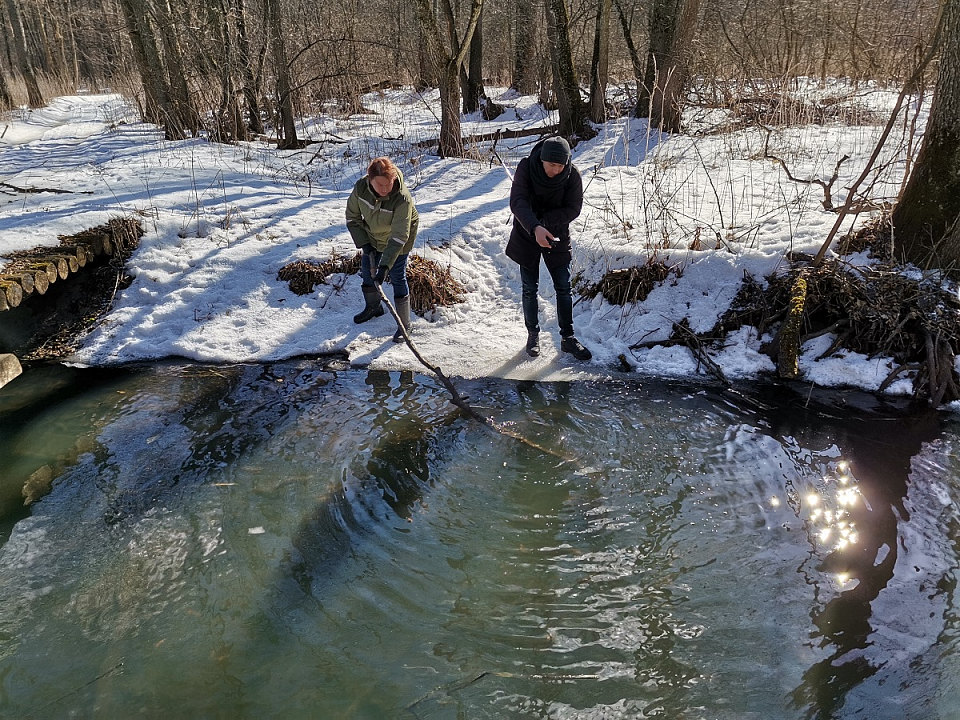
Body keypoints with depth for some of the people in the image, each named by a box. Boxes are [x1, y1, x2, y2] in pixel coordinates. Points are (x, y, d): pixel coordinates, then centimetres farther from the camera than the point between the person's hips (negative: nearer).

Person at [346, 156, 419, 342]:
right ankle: (373, 307, 42)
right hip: (372, 236, 5)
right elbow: (352, 217, -9)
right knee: (367, 271, 16)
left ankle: (404, 324, 5)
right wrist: (363, 243, -15)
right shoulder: (361, 187, -26)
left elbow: (398, 237, -36)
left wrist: (385, 266, -40)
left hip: (399, 238, -5)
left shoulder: (402, 198, -38)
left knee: (397, 277, -7)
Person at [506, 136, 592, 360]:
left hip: (557, 238, 1)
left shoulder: (572, 176, -17)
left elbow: (573, 209, -13)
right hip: (527, 237, -1)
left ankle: (567, 337, 15)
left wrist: (544, 221, -26)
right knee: (530, 289, 7)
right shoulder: (526, 168, -20)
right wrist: (534, 227, -46)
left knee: (564, 288, 4)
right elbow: (517, 202, -30)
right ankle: (533, 334, 24)